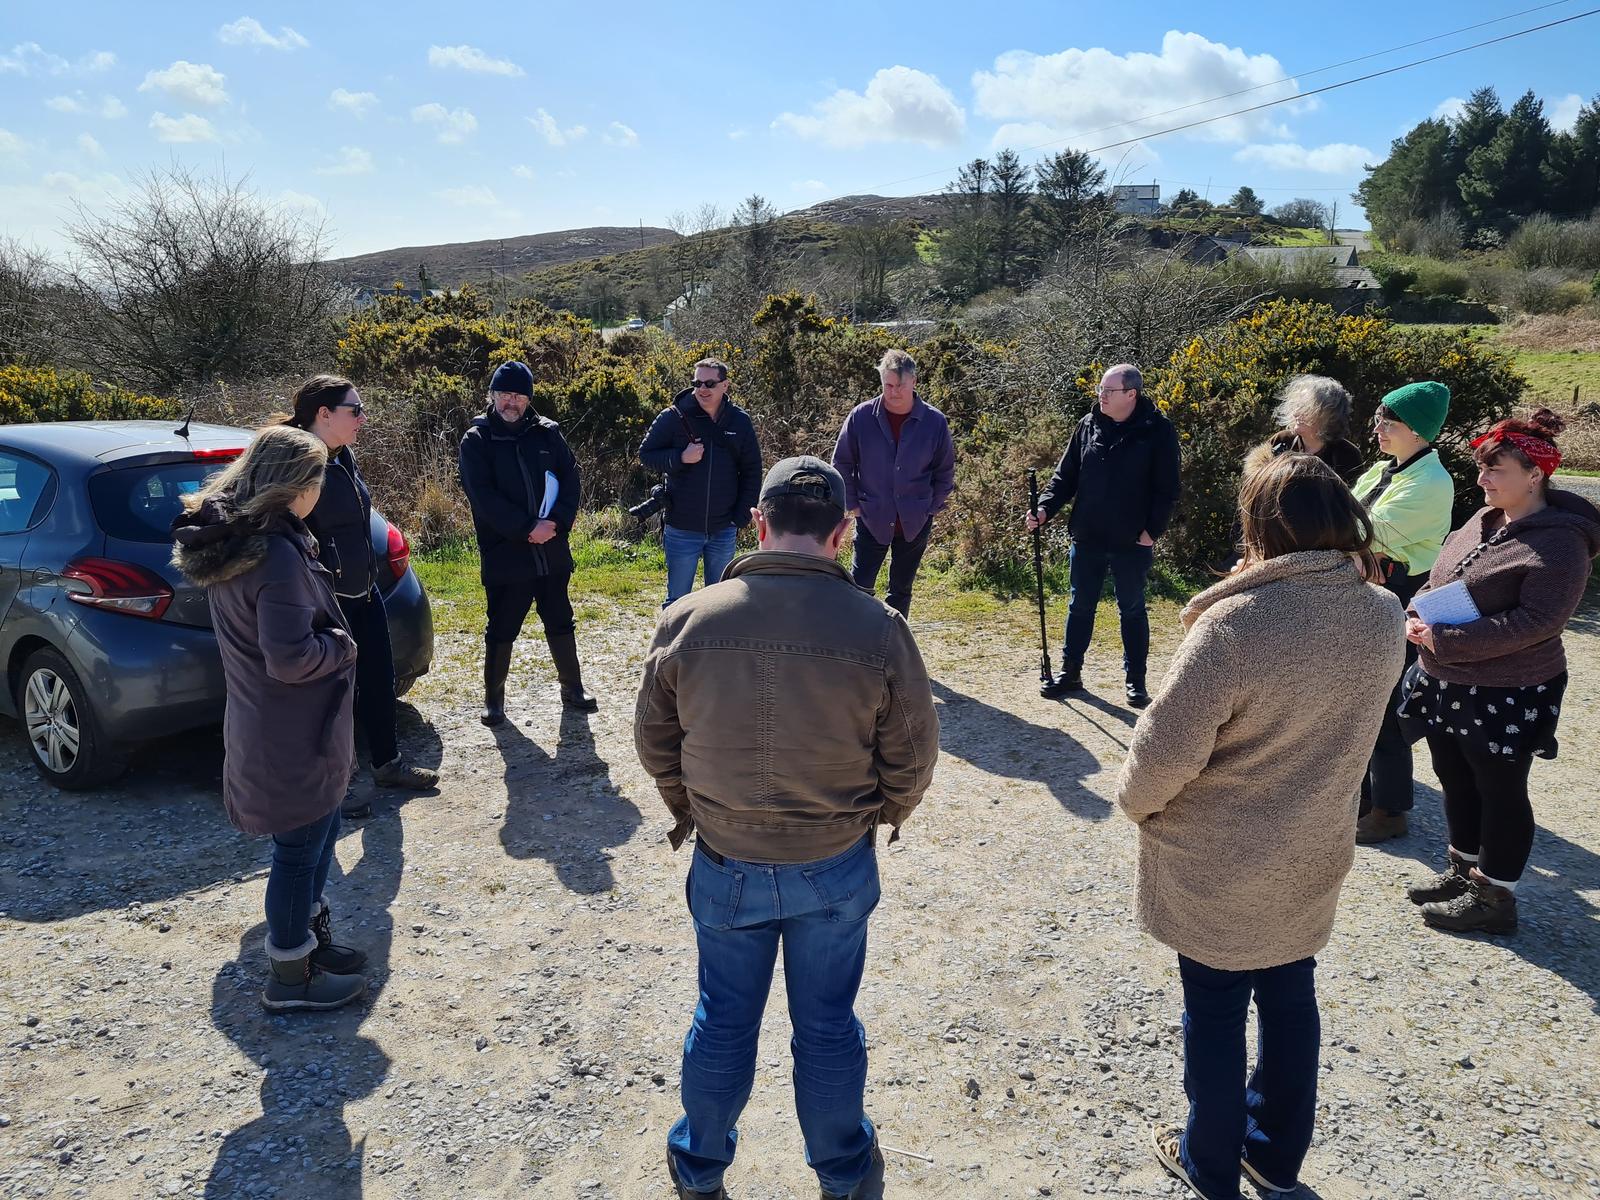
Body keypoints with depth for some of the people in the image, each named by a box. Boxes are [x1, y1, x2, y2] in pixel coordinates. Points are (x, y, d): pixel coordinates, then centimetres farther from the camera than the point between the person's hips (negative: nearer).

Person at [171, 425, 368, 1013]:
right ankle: (291, 977, 21)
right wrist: (342, 645, -12)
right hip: (294, 735, -9)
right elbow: (291, 657, -29)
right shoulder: (278, 553, -26)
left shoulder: (226, 540, 4)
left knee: (318, 834, 23)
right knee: (300, 847, 6)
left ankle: (310, 939, 38)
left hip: (261, 723, 9)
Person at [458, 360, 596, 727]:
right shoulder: (476, 441, -4)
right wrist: (526, 528, -19)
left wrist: (555, 521, -14)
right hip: (504, 555, -3)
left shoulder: (547, 432, 5)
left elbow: (571, 477, 1)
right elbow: (483, 497, -13)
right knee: (501, 631, 7)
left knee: (561, 624, 15)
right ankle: (493, 698, 22)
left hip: (552, 553, 3)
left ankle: (572, 687, 30)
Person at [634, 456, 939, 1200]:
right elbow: (912, 754, -8)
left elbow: (655, 740, -1)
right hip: (837, 866, -1)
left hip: (726, 866, 1)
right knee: (827, 1026, 19)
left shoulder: (688, 620, -14)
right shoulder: (877, 628, -18)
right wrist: (884, 813, 13)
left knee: (724, 1022, 21)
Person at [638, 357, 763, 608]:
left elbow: (752, 472, 6)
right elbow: (645, 453, -1)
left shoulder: (739, 421, 0)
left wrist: (741, 518, 1)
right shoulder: (674, 417, -7)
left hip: (724, 531, 2)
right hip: (682, 530, -2)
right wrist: (680, 458, -19)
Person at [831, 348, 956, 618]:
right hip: (871, 518, -1)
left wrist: (934, 507, 2)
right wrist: (852, 504, 0)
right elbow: (842, 463, 2)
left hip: (915, 522, 1)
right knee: (860, 585, -4)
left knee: (902, 588, 12)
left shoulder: (935, 422, -6)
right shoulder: (861, 417, -8)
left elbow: (945, 471, 6)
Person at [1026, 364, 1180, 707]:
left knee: (1132, 610, 10)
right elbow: (1066, 475, 6)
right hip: (1087, 537, 4)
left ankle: (1135, 680, 21)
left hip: (1132, 541, -4)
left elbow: (1166, 488, -8)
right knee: (1080, 607, 13)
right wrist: (1045, 508, -7)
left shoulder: (1157, 431, -9)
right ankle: (1070, 672, 25)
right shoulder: (1088, 426, 3)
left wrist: (1153, 529, -13)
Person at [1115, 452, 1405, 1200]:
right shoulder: (1384, 617, -8)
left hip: (1218, 864, -5)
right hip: (1311, 857, 6)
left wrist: (1137, 801, -5)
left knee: (1215, 1013, 14)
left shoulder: (1236, 624, -29)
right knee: (1290, 998, 23)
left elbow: (1167, 747, -24)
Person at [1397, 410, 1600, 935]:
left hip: (1505, 696, -8)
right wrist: (1418, 615, -5)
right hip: (1446, 684, 8)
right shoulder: (1484, 522, 7)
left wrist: (1445, 640, -27)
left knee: (1500, 792, 6)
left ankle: (1495, 898, 20)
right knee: (1456, 782, 19)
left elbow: (1537, 620, -25)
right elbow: (1438, 577, 16)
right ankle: (1464, 870, 37)